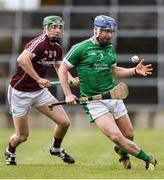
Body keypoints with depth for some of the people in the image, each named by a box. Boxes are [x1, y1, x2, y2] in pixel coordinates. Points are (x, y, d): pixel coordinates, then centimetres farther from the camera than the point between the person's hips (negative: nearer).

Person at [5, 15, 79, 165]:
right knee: (22, 136, 0)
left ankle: (56, 148, 27)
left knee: (64, 122, -3)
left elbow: (60, 68, 19)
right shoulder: (39, 43, -23)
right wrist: (38, 79, -39)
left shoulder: (57, 48, 2)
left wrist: (72, 79, 0)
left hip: (40, 91, 7)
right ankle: (10, 151, 36)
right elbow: (22, 60, -40)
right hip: (20, 92, -7)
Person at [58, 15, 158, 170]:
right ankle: (148, 159, -3)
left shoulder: (110, 48, 11)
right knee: (116, 136, -18)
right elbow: (62, 69, -2)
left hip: (113, 96, 6)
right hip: (93, 101, -6)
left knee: (129, 135, 7)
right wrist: (68, 94, -9)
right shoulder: (81, 48, -8)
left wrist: (135, 71, 10)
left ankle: (121, 150, 43)